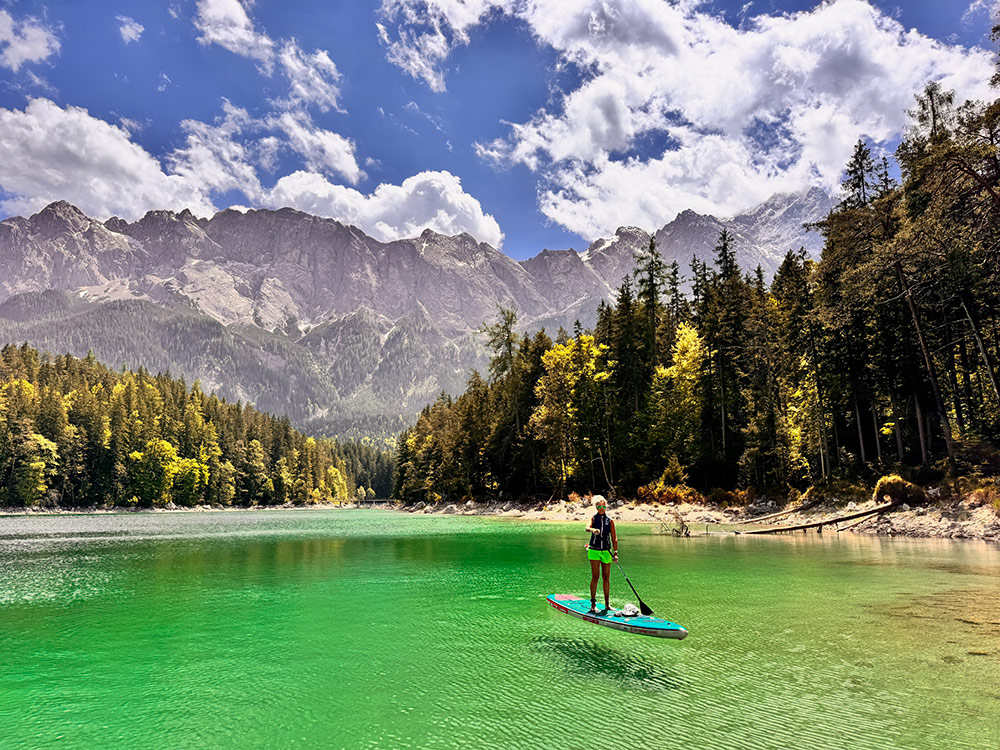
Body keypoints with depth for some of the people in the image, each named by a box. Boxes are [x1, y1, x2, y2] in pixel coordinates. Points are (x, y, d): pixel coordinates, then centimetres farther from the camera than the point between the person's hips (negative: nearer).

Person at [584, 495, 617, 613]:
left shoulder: (610, 521, 7)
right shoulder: (593, 518, 3)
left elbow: (614, 538, 5)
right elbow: (587, 527, -18)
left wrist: (615, 553, -4)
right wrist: (593, 530, -41)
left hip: (606, 551, 2)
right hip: (594, 550, -2)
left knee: (606, 578, 6)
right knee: (595, 576, -7)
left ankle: (607, 604, 16)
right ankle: (593, 603, -2)